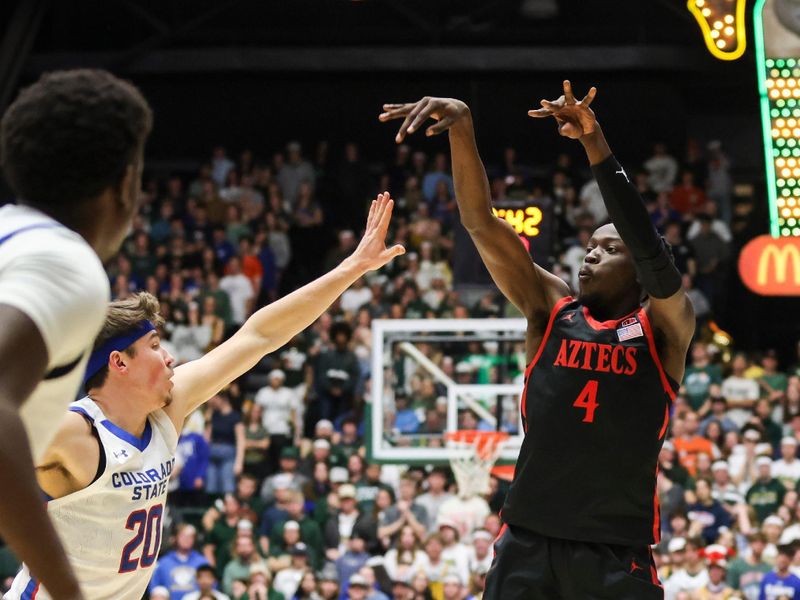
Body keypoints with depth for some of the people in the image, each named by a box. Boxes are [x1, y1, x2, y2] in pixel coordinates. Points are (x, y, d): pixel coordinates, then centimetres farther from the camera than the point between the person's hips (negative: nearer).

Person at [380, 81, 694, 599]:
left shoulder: (664, 330, 2)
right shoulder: (552, 310, 9)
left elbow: (656, 258, -17)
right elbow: (481, 224, 1)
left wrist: (595, 144, -24)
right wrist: (462, 128, -13)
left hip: (617, 553, -2)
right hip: (528, 542, 2)